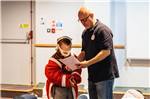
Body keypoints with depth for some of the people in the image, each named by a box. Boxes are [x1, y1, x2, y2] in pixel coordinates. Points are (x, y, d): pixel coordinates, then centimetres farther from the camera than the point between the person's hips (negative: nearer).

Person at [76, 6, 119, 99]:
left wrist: (88, 63, -25)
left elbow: (106, 52, -21)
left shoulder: (103, 29, -13)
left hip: (105, 75, -8)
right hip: (92, 75, 9)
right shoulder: (85, 33, 15)